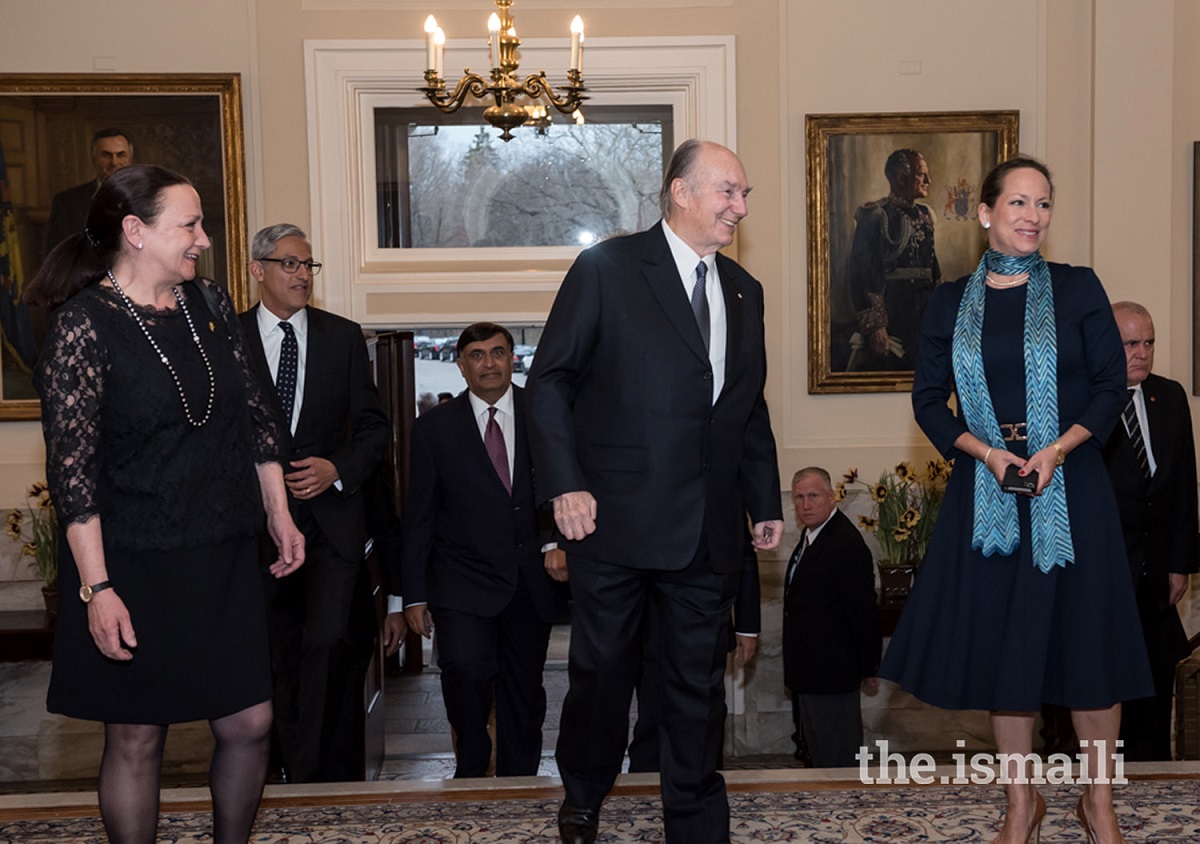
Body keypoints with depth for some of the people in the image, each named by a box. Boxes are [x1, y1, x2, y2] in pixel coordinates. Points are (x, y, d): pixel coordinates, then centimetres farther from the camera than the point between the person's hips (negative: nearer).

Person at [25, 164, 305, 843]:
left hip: (224, 558, 5)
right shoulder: (85, 324, -12)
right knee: (137, 737, 8)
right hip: (133, 566, -5)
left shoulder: (211, 303, 5)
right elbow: (72, 467, -14)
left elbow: (255, 413, 12)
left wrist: (281, 515, 11)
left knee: (250, 724, 8)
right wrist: (96, 588, -17)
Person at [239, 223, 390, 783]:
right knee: (281, 652, 8)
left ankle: (314, 772, -2)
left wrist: (338, 468, -9)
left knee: (327, 643, -14)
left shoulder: (343, 336, 7)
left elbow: (374, 426, 8)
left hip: (332, 514, 0)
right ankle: (304, 770, 22)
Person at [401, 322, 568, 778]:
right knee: (465, 666, -23)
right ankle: (471, 766, 2)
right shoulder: (435, 427, 3)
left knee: (524, 694, 9)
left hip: (532, 582, 2)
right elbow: (418, 517, 3)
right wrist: (415, 594, -2)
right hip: (463, 582, -2)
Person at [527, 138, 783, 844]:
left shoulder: (744, 291, 14)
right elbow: (550, 381, -6)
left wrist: (766, 502, 16)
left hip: (710, 528, 4)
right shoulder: (606, 268, -4)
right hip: (616, 518, -4)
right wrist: (565, 484, -13)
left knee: (700, 680, 10)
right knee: (603, 671, 10)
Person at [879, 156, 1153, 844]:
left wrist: (1057, 449, -15)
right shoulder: (952, 302, 6)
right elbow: (929, 399, 5)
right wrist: (987, 452, -10)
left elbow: (1112, 384, -1)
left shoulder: (1078, 288, 1)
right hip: (987, 492, 2)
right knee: (1001, 646, 7)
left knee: (1086, 641, 2)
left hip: (1070, 488, -1)